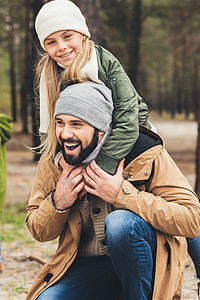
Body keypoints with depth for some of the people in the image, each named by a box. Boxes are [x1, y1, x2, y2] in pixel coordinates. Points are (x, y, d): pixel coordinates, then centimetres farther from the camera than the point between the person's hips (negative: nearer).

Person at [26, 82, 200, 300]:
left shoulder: (146, 154, -16)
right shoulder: (52, 162, -3)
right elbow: (38, 232, 7)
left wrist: (122, 194, -29)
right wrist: (58, 202, -16)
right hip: (87, 264, 4)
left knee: (119, 223, -34)